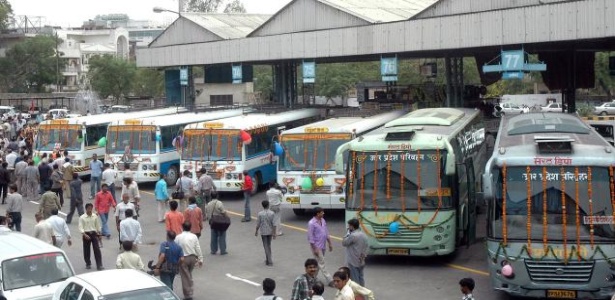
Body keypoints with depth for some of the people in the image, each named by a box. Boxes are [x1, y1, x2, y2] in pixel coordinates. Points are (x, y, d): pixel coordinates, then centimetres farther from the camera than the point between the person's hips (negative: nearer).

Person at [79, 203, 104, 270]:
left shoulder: (95, 216, 3)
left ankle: (99, 265, -8)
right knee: (86, 250, 8)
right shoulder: (82, 217, -6)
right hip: (86, 234, -1)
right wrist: (84, 235, -24)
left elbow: (98, 226, 13)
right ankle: (88, 264, 28)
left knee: (97, 249, -7)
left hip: (94, 233, 1)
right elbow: (80, 227, -12)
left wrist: (99, 234, 15)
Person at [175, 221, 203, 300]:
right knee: (189, 275, 20)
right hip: (193, 257, 3)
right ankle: (190, 293, 22)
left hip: (183, 258, -3)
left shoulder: (178, 237, -9)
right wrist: (200, 259, 8)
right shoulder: (194, 236, -2)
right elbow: (198, 249, 0)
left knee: (185, 277, 3)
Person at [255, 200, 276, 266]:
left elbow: (258, 224, -8)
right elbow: (274, 224, -11)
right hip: (270, 232, 2)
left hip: (263, 232, -2)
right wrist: (274, 233, -5)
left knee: (266, 246, 3)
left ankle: (269, 261, -2)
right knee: (269, 245, 18)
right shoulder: (271, 213, -10)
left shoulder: (260, 214, -13)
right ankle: (268, 259, 27)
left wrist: (256, 231, 7)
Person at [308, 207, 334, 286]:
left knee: (318, 263, 15)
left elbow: (326, 233, 16)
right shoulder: (312, 223, -18)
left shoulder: (323, 220, 6)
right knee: (321, 264, -3)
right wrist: (314, 249, -18)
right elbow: (310, 237, -17)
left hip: (323, 246, 8)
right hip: (317, 246, -8)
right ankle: (330, 280, -3)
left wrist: (329, 243, 14)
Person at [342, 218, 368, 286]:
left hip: (353, 262, -8)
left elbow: (344, 243, -10)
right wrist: (364, 256, 17)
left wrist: (348, 233, -6)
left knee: (354, 279, -1)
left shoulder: (353, 235, -22)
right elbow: (365, 248, 11)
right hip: (361, 261, 8)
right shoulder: (363, 235, 6)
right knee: (360, 278, 16)